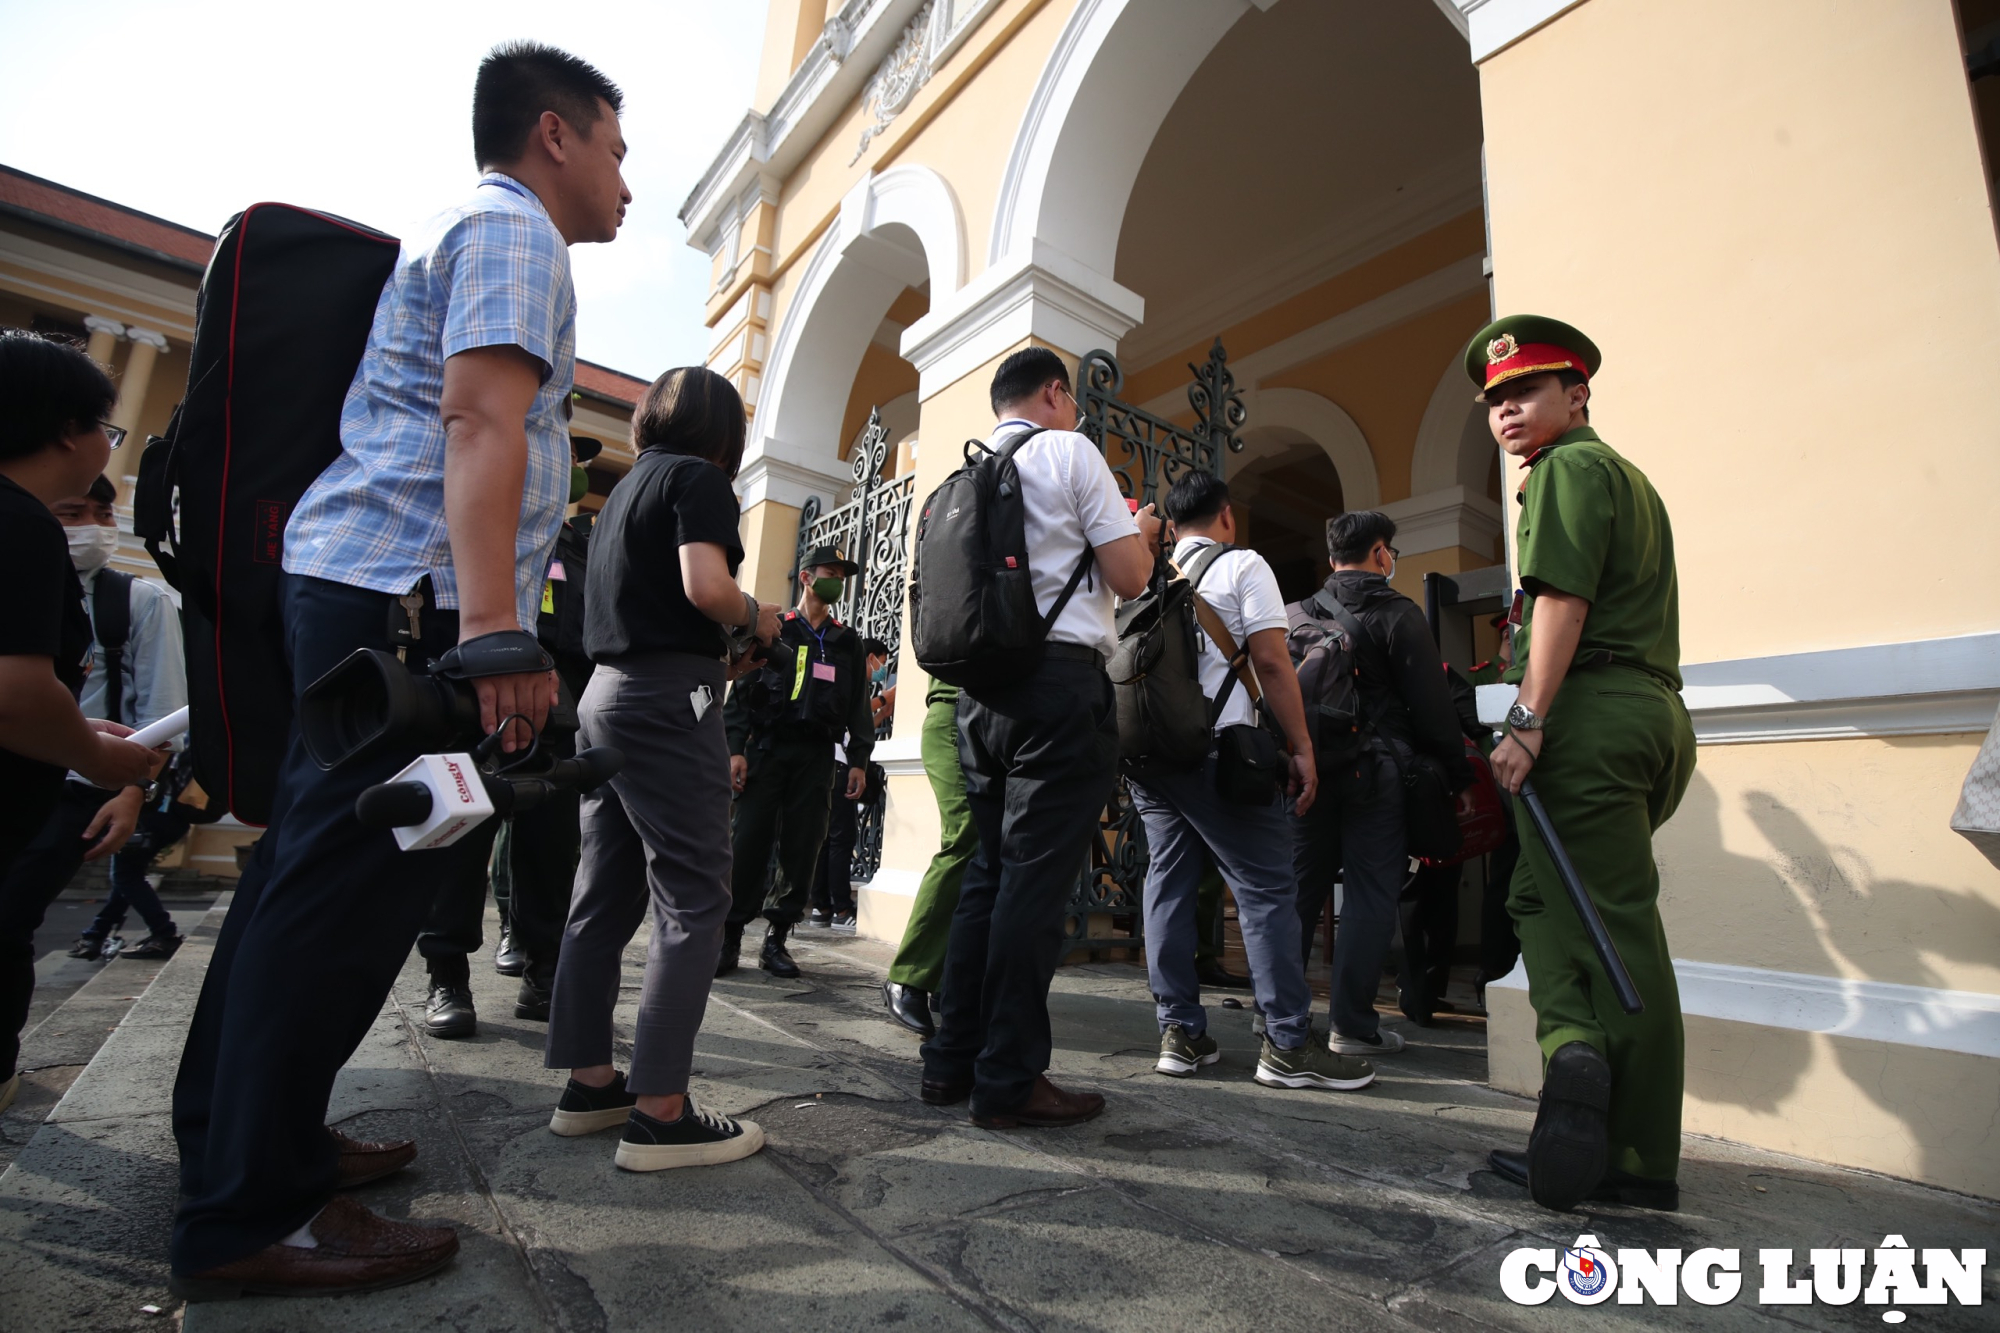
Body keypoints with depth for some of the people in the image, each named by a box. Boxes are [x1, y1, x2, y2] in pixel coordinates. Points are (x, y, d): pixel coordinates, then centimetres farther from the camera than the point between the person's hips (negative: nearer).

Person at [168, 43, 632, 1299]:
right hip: (415, 598, -11)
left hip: (355, 586, 11)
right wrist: (497, 631, -28)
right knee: (346, 888, -7)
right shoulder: (513, 229, -2)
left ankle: (241, 1137, 28)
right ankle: (250, 1217, 4)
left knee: (312, 867, 14)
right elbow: (481, 421, -19)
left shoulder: (458, 231, 29)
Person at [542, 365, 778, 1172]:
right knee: (694, 900, -6)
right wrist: (757, 616, -2)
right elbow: (705, 586, -20)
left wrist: (723, 644, 18)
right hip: (669, 697, -9)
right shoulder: (698, 477, -5)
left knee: (606, 896, 11)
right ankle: (660, 1112, -4)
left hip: (608, 692, 9)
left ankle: (590, 1083, 20)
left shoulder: (626, 486, 20)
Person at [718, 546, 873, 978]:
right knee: (750, 845, -6)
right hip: (767, 747, -2)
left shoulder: (847, 643, 18)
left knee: (802, 851, -1)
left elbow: (859, 706, 15)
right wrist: (736, 748, -8)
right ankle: (729, 938, 5)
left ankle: (776, 940, 10)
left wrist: (858, 760, 4)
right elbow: (742, 689, 3)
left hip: (816, 755, 2)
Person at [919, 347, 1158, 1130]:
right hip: (1062, 682, -7)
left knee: (990, 871, 13)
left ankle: (952, 1063, 20)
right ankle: (1009, 1082, 3)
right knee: (1035, 879, -5)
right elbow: (1129, 576, -4)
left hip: (981, 685, 7)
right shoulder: (1069, 452, 0)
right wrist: (1141, 532, 17)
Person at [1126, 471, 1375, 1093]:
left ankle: (1179, 1033, 11)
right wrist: (1301, 748, -3)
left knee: (1168, 884, 8)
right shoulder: (1242, 565, 2)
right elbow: (1271, 662, -6)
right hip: (1217, 751, -6)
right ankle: (1288, 1045, 0)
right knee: (1266, 888, -1)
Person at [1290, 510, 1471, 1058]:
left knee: (1300, 888, 12)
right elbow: (1431, 706, -7)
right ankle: (1353, 1024, 4)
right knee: (1369, 893, 1)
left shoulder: (1300, 613, 10)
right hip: (1375, 771, -5)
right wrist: (1459, 776, 2)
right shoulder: (1398, 614, -4)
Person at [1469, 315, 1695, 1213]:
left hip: (1591, 710, -9)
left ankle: (1640, 1165, -7)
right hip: (1654, 710, 9)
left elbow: (1562, 600, -15)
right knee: (1540, 894, 8)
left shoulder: (1569, 467, -2)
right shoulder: (1628, 475, 29)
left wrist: (1527, 719, -20)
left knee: (1615, 928, -10)